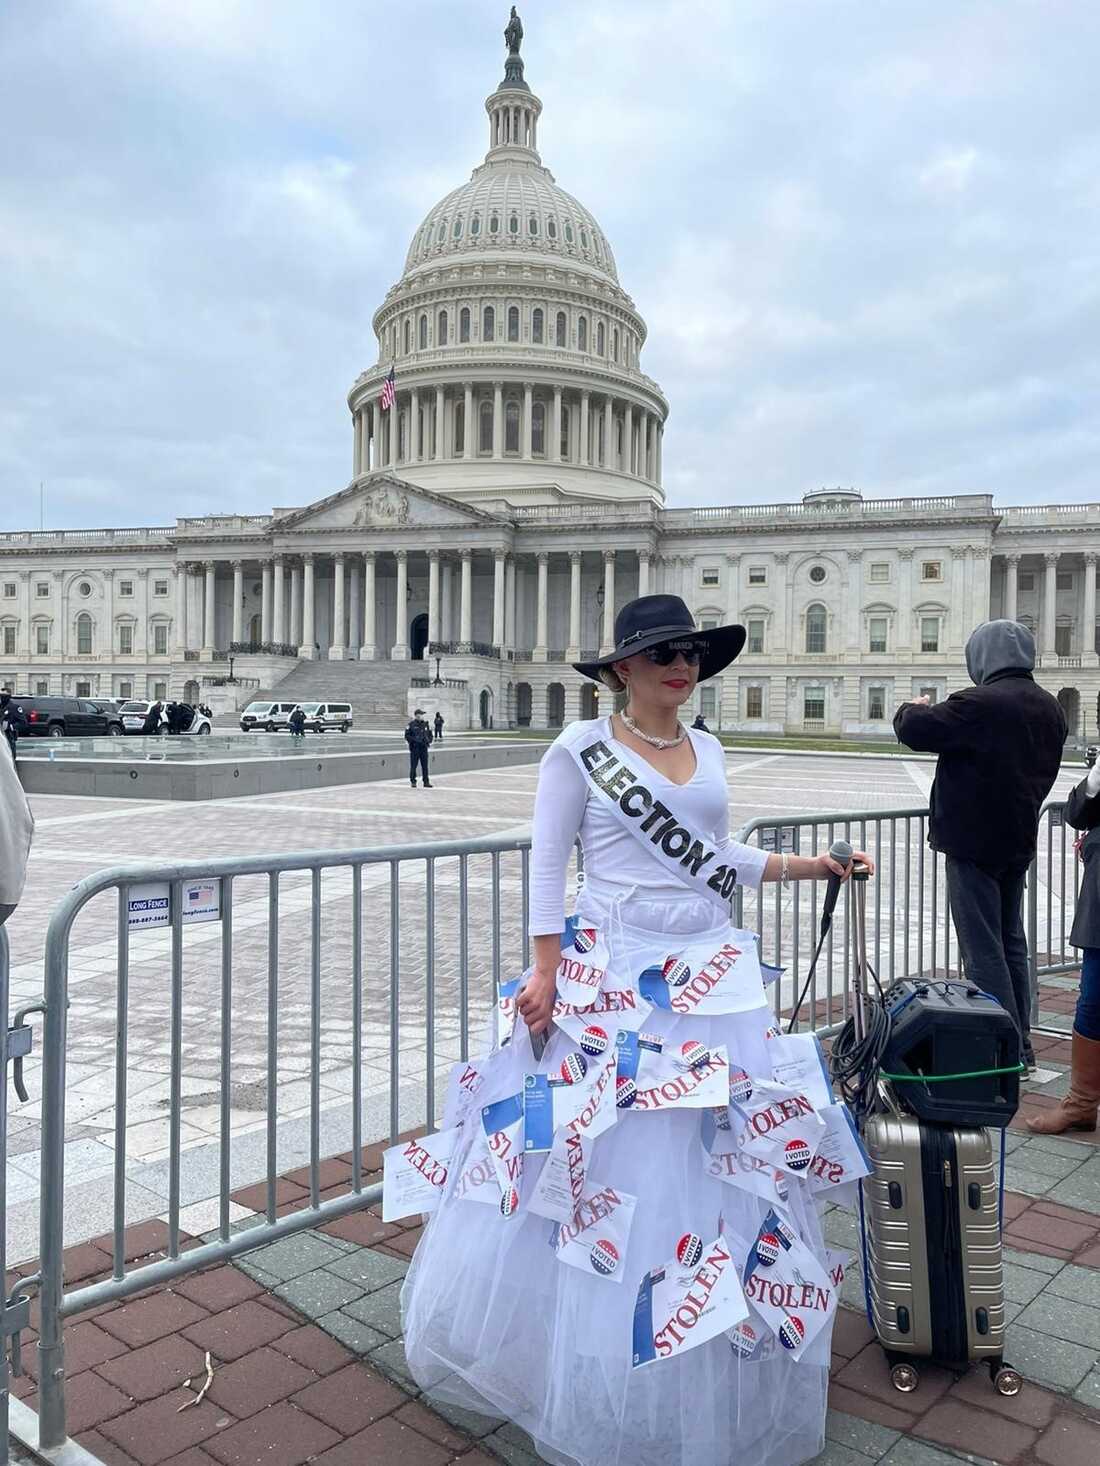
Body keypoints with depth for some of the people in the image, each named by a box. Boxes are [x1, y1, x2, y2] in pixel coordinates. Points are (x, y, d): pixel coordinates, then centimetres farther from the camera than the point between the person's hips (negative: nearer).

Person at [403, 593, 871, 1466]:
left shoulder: (709, 751, 10)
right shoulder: (581, 750, -6)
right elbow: (547, 863, -6)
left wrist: (809, 866, 11)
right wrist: (546, 971, -11)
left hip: (714, 972, 5)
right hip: (615, 974, -5)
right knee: (607, 1148, 2)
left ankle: (714, 1369, 31)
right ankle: (599, 1372, 25)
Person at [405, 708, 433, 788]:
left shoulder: (425, 724, 10)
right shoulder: (411, 724, -4)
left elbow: (430, 734, 18)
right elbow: (407, 736, -4)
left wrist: (429, 741, 0)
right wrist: (414, 740, -16)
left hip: (424, 748, 4)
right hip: (414, 748, -4)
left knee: (425, 766, 5)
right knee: (413, 766, 1)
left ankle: (426, 782, 9)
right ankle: (413, 781, 11)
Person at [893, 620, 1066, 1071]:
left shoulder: (979, 704, -20)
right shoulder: (1050, 708, 7)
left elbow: (913, 730, -17)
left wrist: (912, 707, 3)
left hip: (974, 842, -8)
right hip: (1019, 841, 8)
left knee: (983, 949, -2)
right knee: (1011, 942, 17)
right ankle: (1020, 1045, 26)